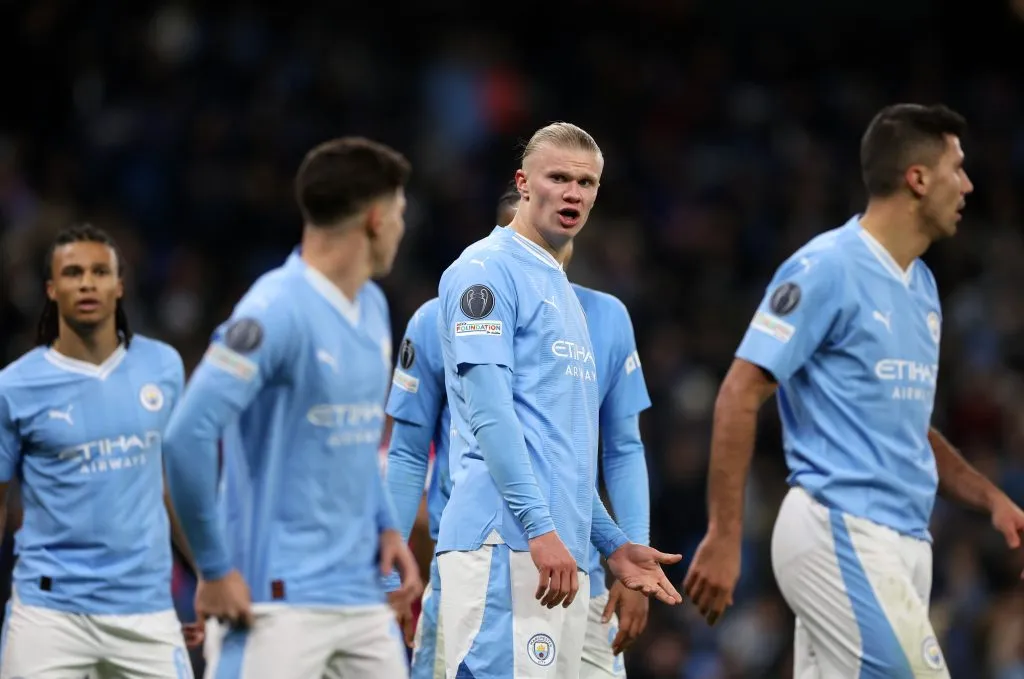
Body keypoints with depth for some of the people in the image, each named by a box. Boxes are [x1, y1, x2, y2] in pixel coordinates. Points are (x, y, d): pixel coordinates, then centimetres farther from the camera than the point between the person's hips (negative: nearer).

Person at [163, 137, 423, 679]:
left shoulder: (373, 308, 13)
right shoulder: (276, 311, -15)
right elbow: (189, 435, -21)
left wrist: (385, 526, 10)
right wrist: (215, 569, -17)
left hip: (362, 591, 8)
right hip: (280, 599, -8)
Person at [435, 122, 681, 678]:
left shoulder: (560, 288, 24)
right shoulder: (488, 269, -4)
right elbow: (488, 409, -14)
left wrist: (612, 544, 23)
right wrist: (540, 528, -22)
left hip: (559, 551, 9)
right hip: (506, 543, -9)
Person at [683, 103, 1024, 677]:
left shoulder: (921, 285, 17)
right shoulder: (828, 269, -10)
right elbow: (740, 396, -13)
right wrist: (725, 538, -17)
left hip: (903, 542, 9)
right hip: (843, 536, -9)